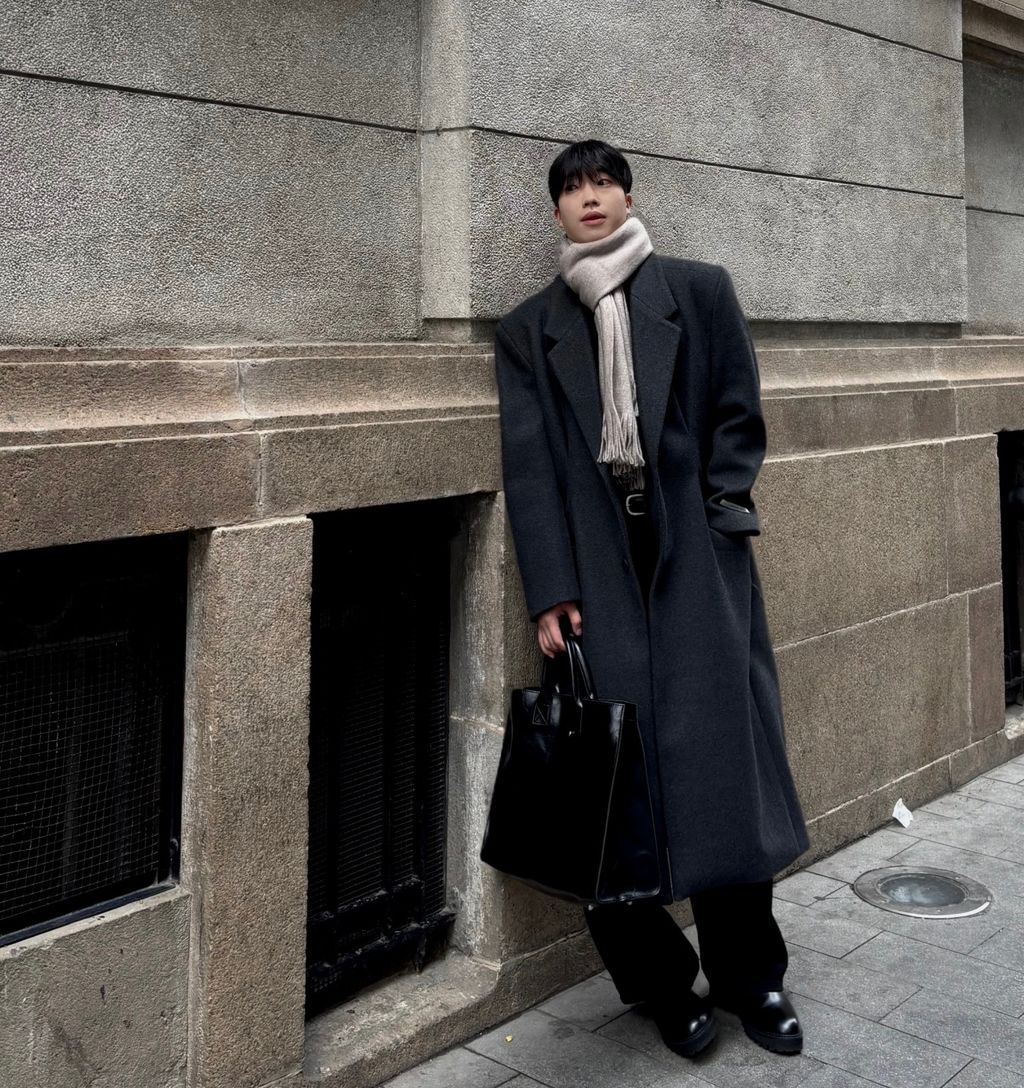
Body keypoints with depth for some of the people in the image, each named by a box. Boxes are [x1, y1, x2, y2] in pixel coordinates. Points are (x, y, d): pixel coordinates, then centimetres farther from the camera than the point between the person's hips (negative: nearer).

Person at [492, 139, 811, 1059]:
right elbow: (529, 467, 3)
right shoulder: (528, 330, 11)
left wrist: (716, 525, -4)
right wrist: (550, 591, -5)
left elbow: (738, 416, 7)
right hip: (597, 567, 1)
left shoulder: (700, 290, 10)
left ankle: (749, 973, 15)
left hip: (696, 553, 0)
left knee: (720, 755, -1)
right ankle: (662, 981, 15)